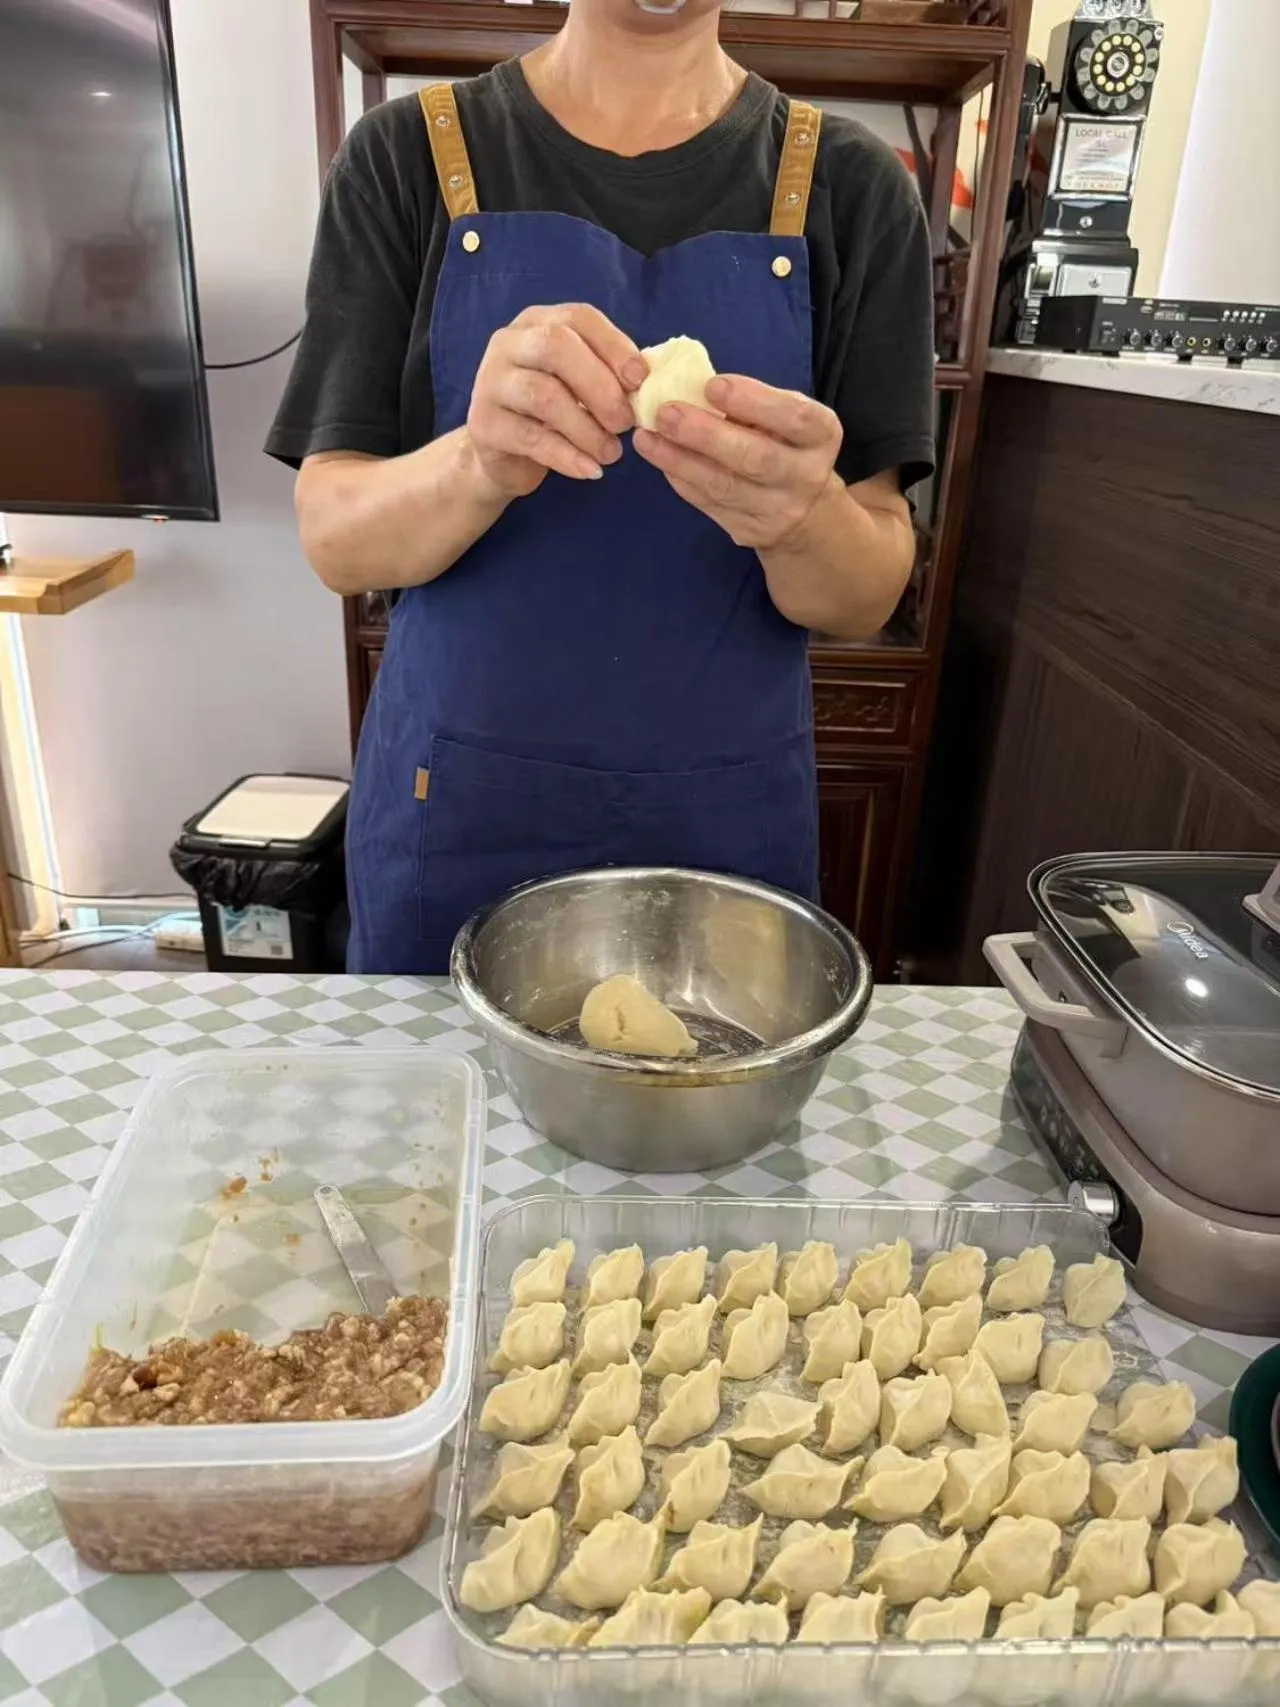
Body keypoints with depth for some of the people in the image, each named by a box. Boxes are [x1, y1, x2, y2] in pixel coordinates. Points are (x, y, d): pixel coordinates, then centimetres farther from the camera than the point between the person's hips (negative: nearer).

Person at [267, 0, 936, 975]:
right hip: (452, 797, 0)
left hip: (731, 813, 1)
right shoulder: (404, 157, -2)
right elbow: (336, 538, -7)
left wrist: (801, 517, -28)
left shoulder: (853, 188, -2)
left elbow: (867, 596, -6)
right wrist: (479, 463, -27)